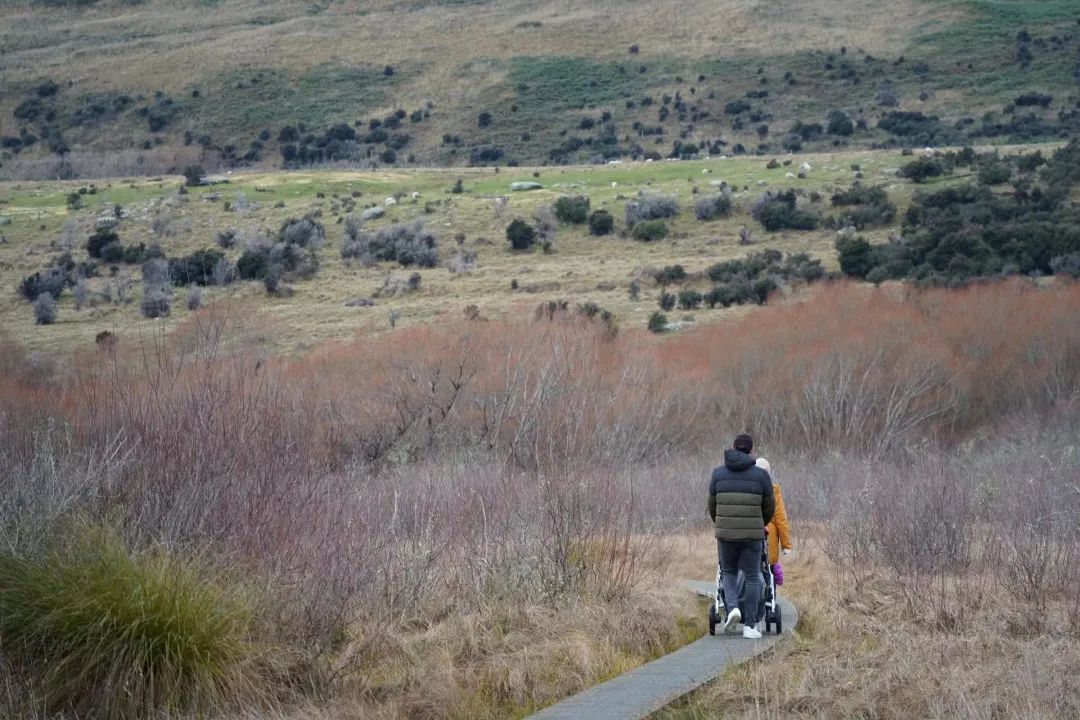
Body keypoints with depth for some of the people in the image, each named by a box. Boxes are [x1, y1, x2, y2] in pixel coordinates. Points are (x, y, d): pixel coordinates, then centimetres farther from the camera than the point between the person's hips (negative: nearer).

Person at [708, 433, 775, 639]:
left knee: (728, 572, 20)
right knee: (752, 577, 8)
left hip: (725, 533, 1)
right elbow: (769, 507, 6)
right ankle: (750, 625, 5)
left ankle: (732, 607, -4)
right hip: (752, 534, -1)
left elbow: (712, 505, 10)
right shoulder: (761, 475, -2)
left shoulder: (718, 473, 2)